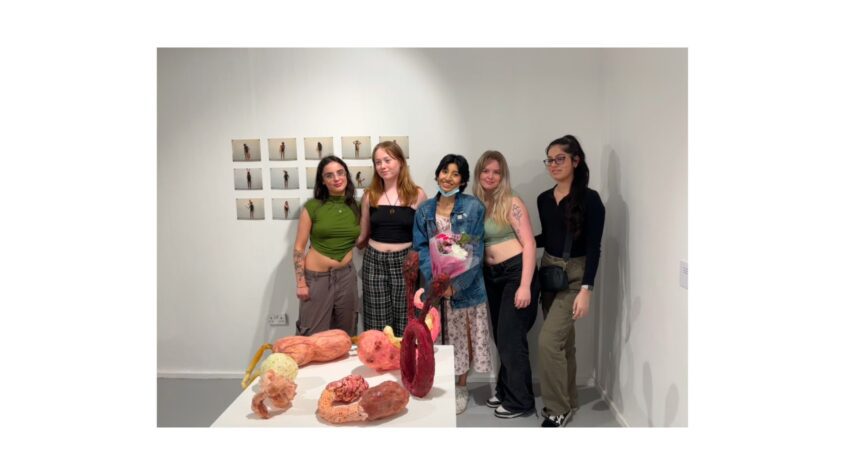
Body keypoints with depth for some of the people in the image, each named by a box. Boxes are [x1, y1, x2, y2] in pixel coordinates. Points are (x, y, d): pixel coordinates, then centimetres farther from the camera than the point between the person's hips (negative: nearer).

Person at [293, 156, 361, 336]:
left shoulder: (356, 207, 3)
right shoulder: (312, 206, -7)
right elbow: (299, 247, -5)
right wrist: (301, 282, -10)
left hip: (346, 276, 3)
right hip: (316, 276, -3)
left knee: (345, 333, 14)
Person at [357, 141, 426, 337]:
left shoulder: (417, 195, -1)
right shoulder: (370, 195, 5)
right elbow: (363, 235, 14)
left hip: (405, 261, -2)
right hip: (374, 262, 2)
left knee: (405, 322, 6)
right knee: (377, 323, 7)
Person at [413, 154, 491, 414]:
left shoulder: (474, 207, -4)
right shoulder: (424, 210, 5)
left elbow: (475, 251, -7)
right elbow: (420, 248, 3)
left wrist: (456, 283, -15)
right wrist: (436, 280, -12)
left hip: (466, 284, -2)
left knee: (462, 337, 6)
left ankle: (461, 388, 25)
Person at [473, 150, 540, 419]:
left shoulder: (511, 203, -10)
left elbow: (529, 244, -13)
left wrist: (525, 286, -19)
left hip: (517, 272, -6)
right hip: (492, 276, 6)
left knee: (510, 337, -3)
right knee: (500, 337, 13)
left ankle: (520, 400, 11)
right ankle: (505, 390, 29)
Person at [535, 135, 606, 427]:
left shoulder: (589, 199, -12)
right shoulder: (544, 199, 6)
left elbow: (594, 248, -15)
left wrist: (586, 289, -20)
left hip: (574, 276, -6)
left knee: (549, 341, -13)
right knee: (563, 341, 14)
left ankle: (558, 409, 2)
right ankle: (568, 402, 27)